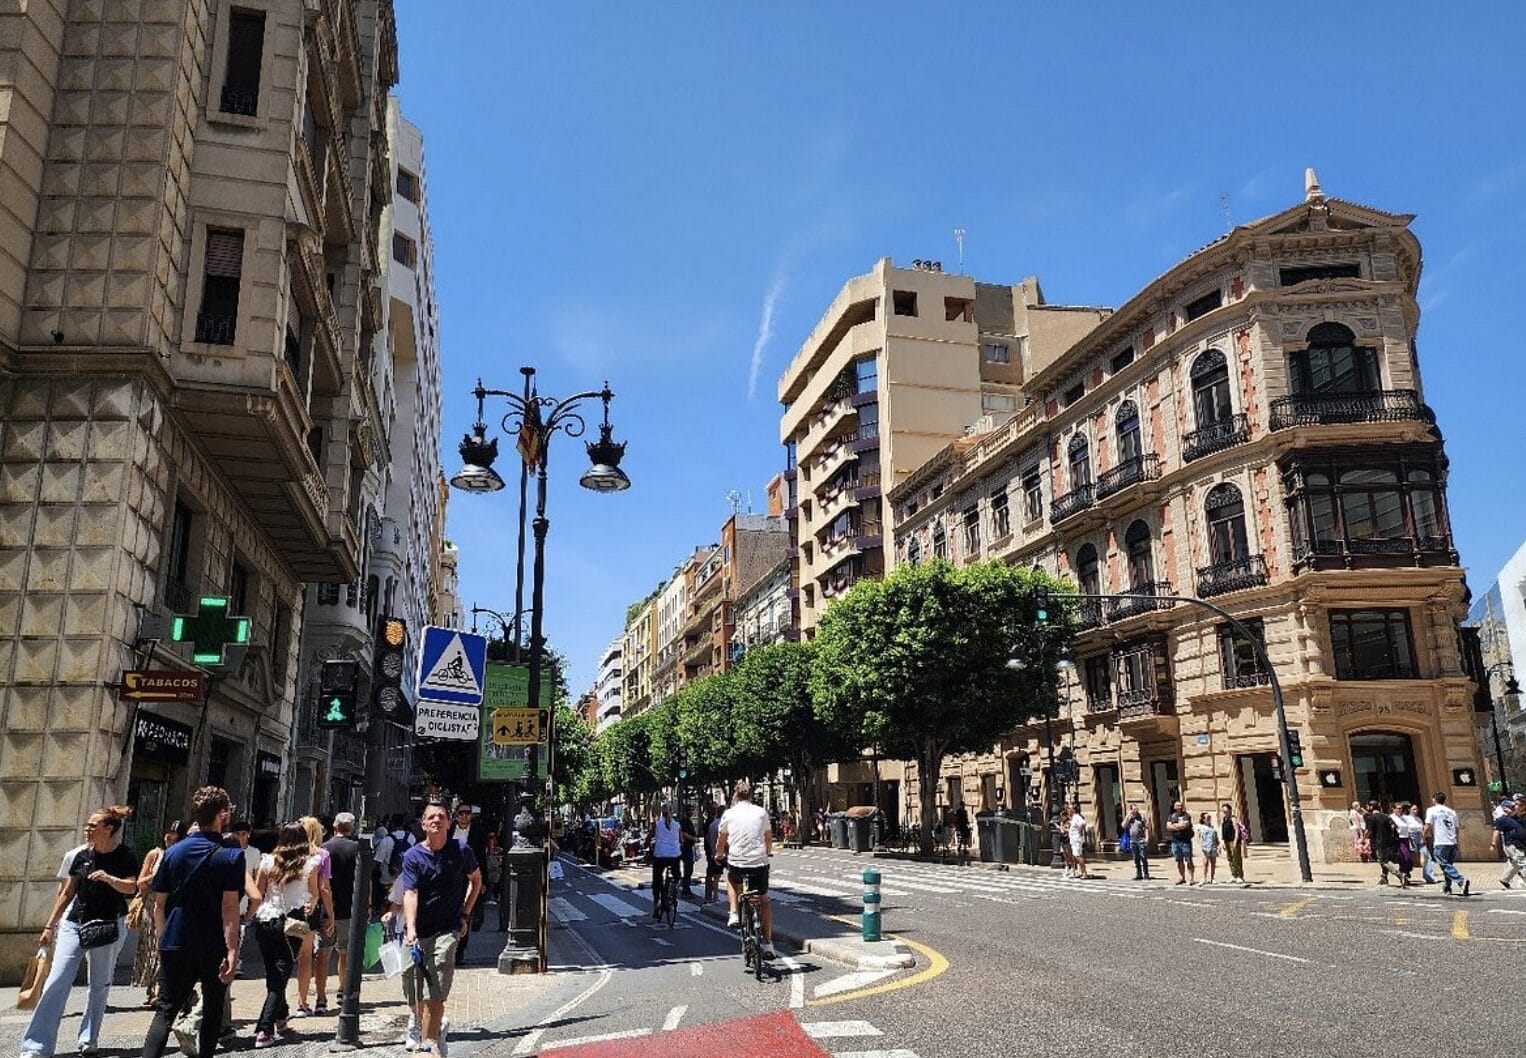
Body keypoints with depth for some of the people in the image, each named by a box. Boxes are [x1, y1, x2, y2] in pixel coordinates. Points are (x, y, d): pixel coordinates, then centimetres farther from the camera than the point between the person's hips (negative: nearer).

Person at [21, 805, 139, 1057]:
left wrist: (109, 878, -30)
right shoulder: (79, 855, 5)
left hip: (109, 926, -2)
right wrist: (50, 926, 11)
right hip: (74, 923, 2)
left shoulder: (124, 857, -3)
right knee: (57, 981, -8)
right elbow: (66, 893, 11)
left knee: (100, 985, 3)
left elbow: (131, 887, -13)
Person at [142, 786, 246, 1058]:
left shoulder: (173, 852, 3)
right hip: (214, 949, -3)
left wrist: (164, 939, 19)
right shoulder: (231, 856, -11)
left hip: (175, 945, 3)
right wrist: (232, 951, -18)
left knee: (165, 1010, 5)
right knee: (213, 1010, 14)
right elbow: (229, 907, -17)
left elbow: (159, 905, 6)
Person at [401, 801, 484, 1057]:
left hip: (446, 930, -1)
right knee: (414, 994, 9)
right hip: (416, 932, 2)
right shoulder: (413, 856, -4)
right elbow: (410, 894, -16)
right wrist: (411, 930, -29)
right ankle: (438, 1026, 36)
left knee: (435, 994, -15)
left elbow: (476, 879, 16)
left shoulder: (461, 851, -1)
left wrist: (465, 914, 8)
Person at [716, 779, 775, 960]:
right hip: (759, 863, 1)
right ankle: (768, 943, 13)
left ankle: (734, 914, 16)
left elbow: (721, 841, 10)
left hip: (736, 862, -1)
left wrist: (719, 855, 30)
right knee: (763, 900, 18)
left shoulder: (728, 814, 1)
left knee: (731, 878, 34)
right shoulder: (761, 813, 5)